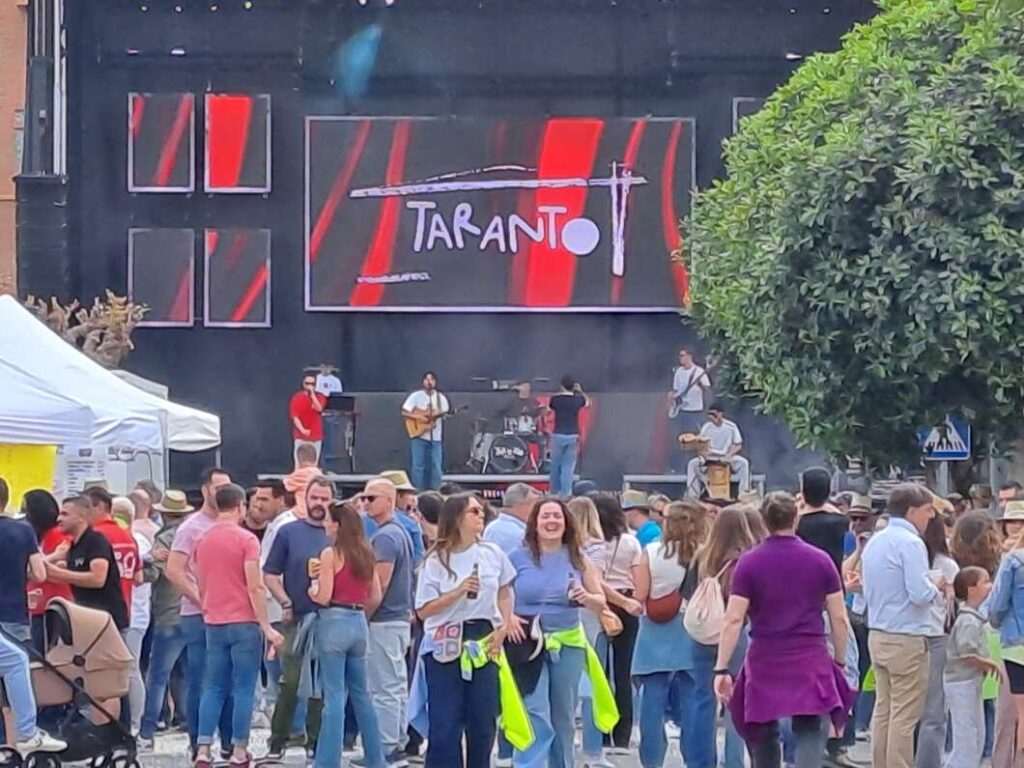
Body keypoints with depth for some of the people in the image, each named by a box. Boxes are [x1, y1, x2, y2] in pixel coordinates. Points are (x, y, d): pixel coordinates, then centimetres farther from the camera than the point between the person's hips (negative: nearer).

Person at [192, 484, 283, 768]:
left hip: (214, 623, 5)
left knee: (213, 688, 9)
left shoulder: (202, 541, 7)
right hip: (244, 622, -5)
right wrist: (266, 627, -11)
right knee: (244, 689, 1)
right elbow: (255, 587, -14)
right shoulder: (246, 540, -10)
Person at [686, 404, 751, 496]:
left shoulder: (731, 427, -8)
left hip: (727, 457, -1)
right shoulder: (707, 427, -5)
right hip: (710, 457, 1)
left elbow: (738, 445, -4)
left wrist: (728, 456, -21)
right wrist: (703, 453, -27)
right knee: (693, 463, -24)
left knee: (744, 463, -29)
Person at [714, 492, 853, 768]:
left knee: (763, 742, 16)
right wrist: (840, 662, 15)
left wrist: (722, 669, -5)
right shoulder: (821, 561, 2)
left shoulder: (749, 562, -3)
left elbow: (734, 620, -7)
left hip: (764, 663, 0)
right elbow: (839, 618, 4)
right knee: (811, 739, -6)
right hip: (811, 663, 0)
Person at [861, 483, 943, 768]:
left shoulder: (874, 542, 12)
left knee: (883, 710, 12)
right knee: (904, 716, -5)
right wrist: (936, 586, 0)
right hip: (906, 638, -8)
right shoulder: (910, 543, -14)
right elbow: (920, 594, -22)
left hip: (877, 635, 9)